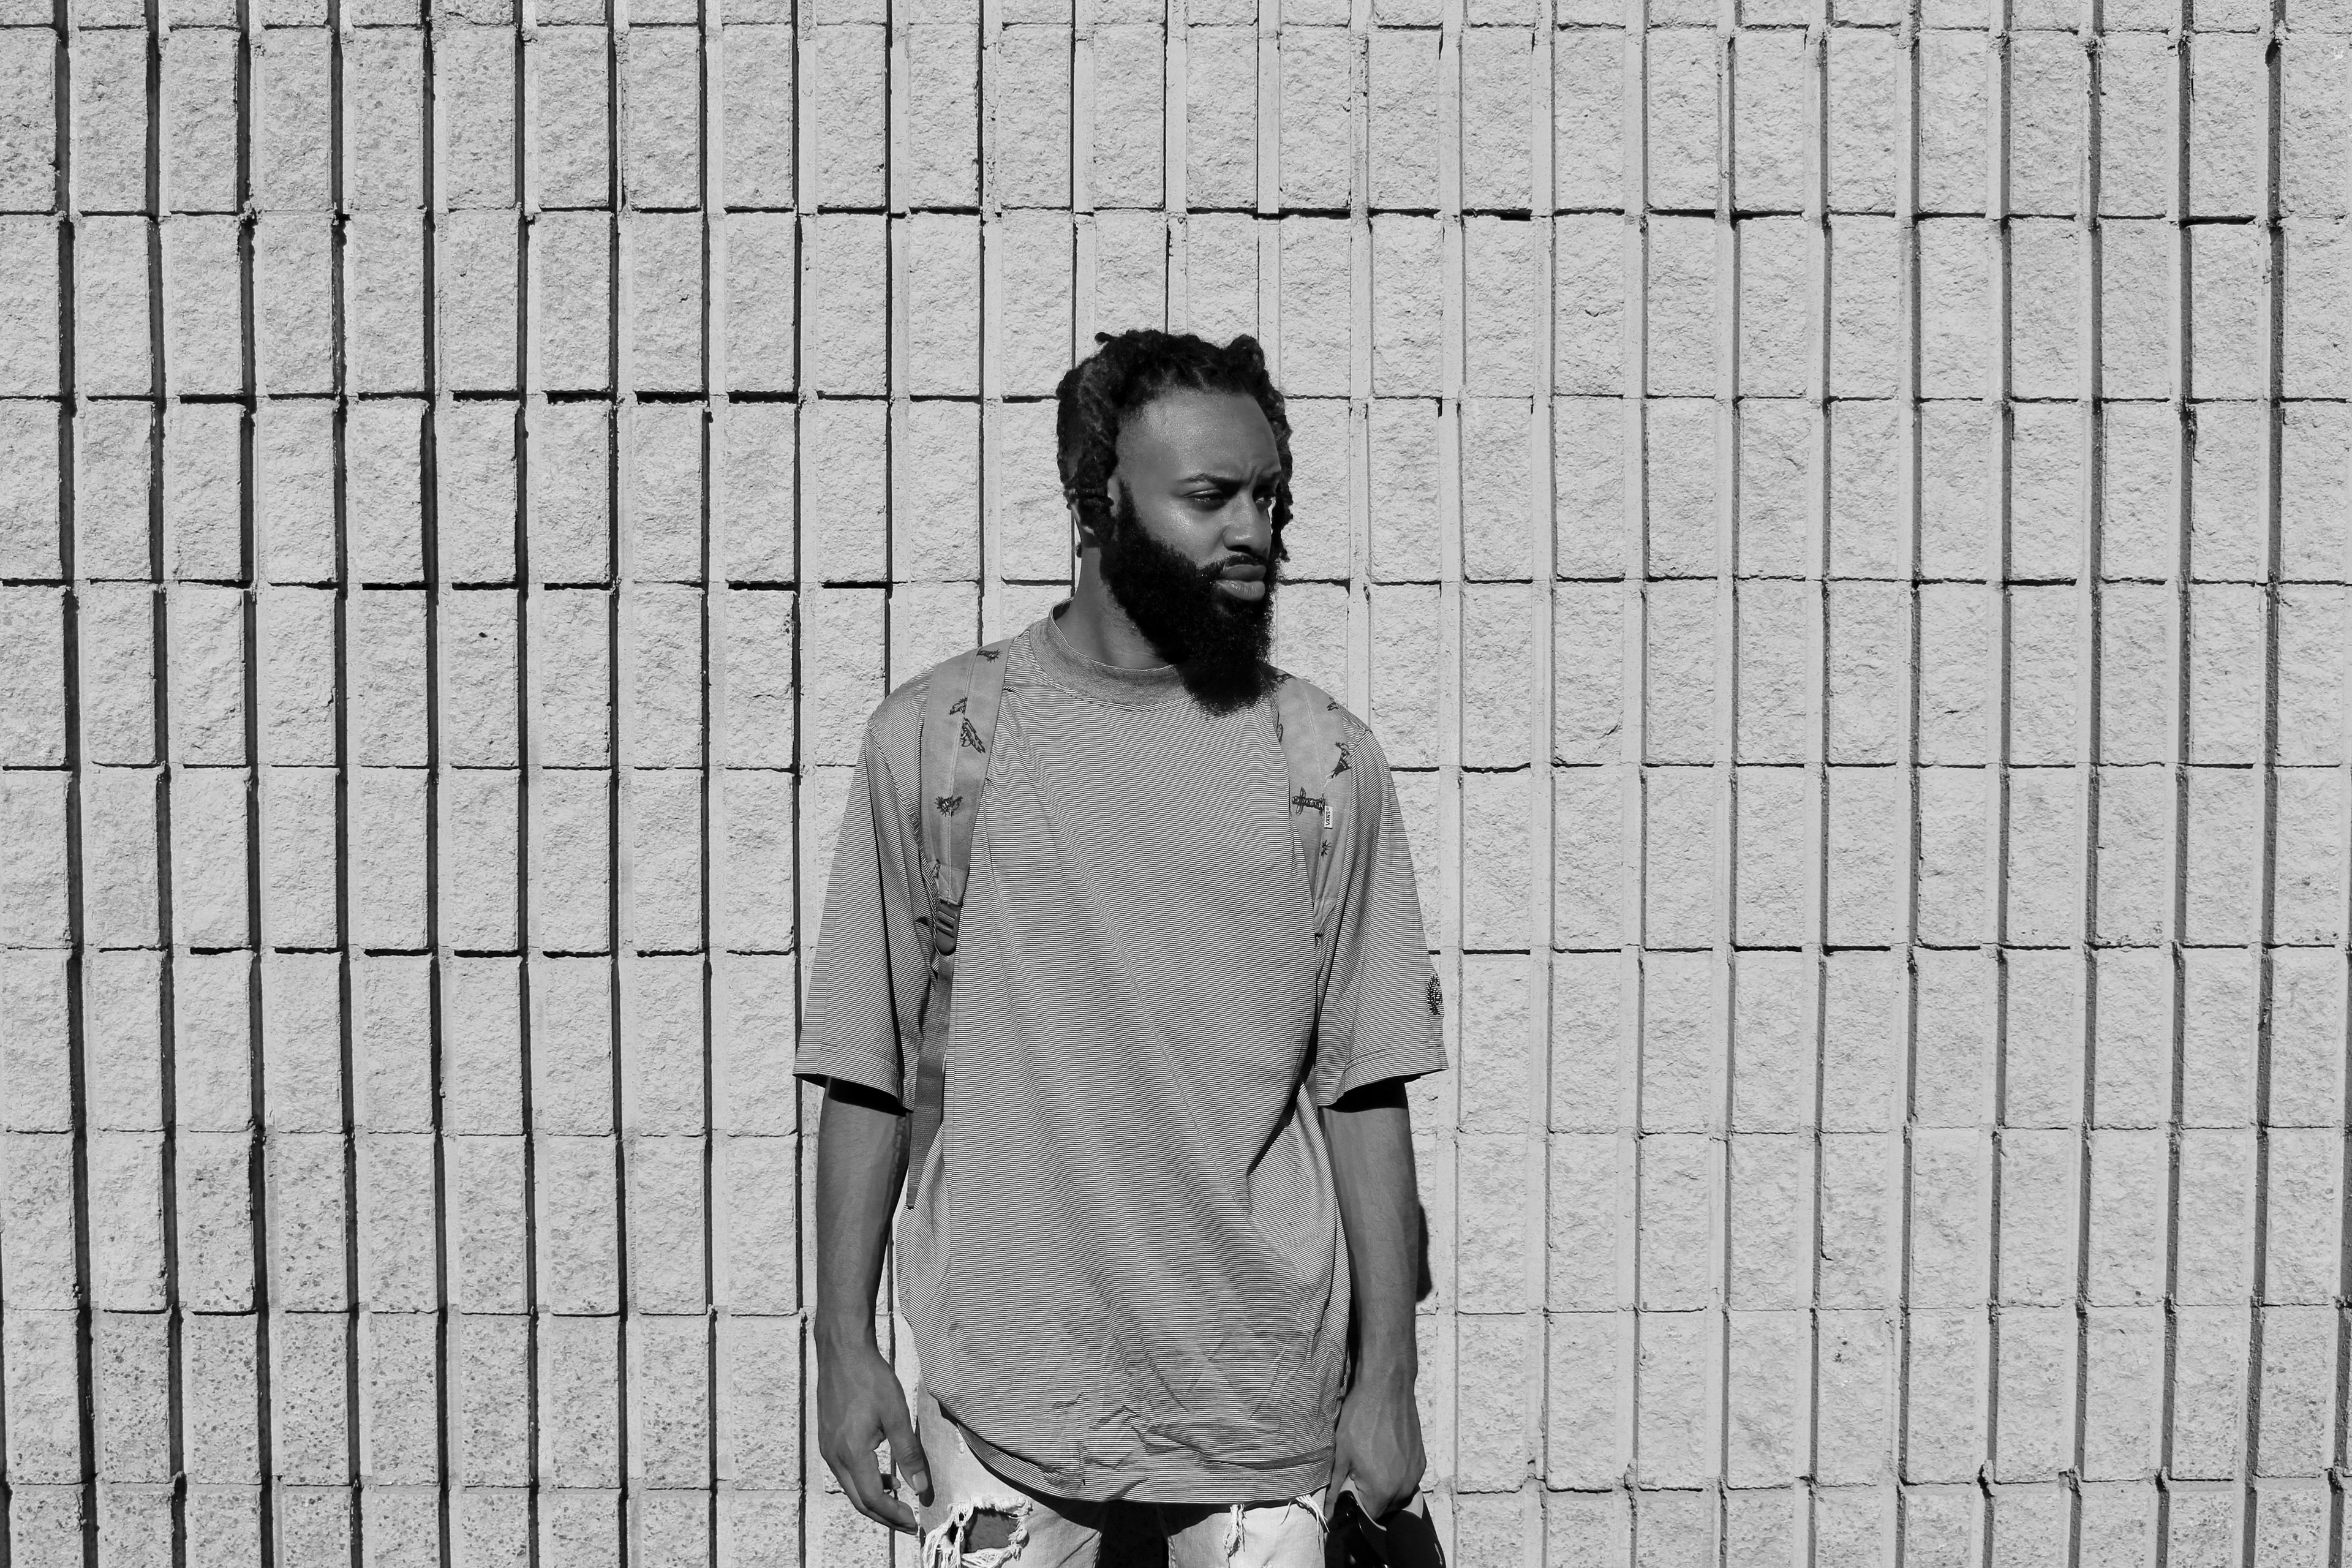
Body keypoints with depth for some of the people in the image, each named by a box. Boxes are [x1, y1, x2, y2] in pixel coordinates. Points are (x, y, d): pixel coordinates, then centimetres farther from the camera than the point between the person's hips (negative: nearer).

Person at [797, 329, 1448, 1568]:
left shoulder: (1325, 762, -2)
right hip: (1003, 1406, 0)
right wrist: (846, 1348, -1)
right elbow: (865, 1077, 0)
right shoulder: (931, 737, -3)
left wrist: (1387, 1375, 0)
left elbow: (1363, 1094, 0)